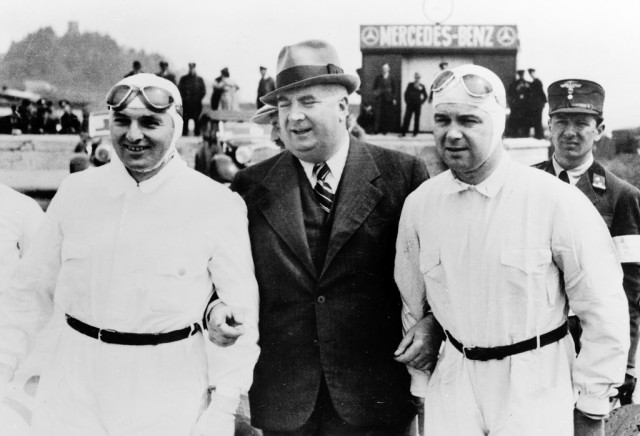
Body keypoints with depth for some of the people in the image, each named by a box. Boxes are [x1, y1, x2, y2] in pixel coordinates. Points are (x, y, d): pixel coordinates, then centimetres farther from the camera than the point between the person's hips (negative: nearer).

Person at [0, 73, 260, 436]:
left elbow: (240, 313, -7)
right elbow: (31, 291, 7)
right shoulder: (76, 191, 1)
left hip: (168, 401, -2)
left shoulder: (218, 205, -9)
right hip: (74, 389, 3)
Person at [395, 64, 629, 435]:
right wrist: (422, 392, 14)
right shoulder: (419, 204, -2)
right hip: (454, 382, 3)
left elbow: (604, 310, -8)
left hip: (538, 387, -3)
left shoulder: (558, 201, -14)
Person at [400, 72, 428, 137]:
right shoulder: (410, 85, 7)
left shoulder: (422, 86, 7)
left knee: (417, 119, 3)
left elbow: (425, 96, 13)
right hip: (410, 104, 0)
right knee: (406, 118, -5)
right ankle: (403, 132, -4)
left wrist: (422, 102, 4)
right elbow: (406, 93, 9)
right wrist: (407, 101, 1)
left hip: (418, 105, 0)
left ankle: (415, 133, 11)